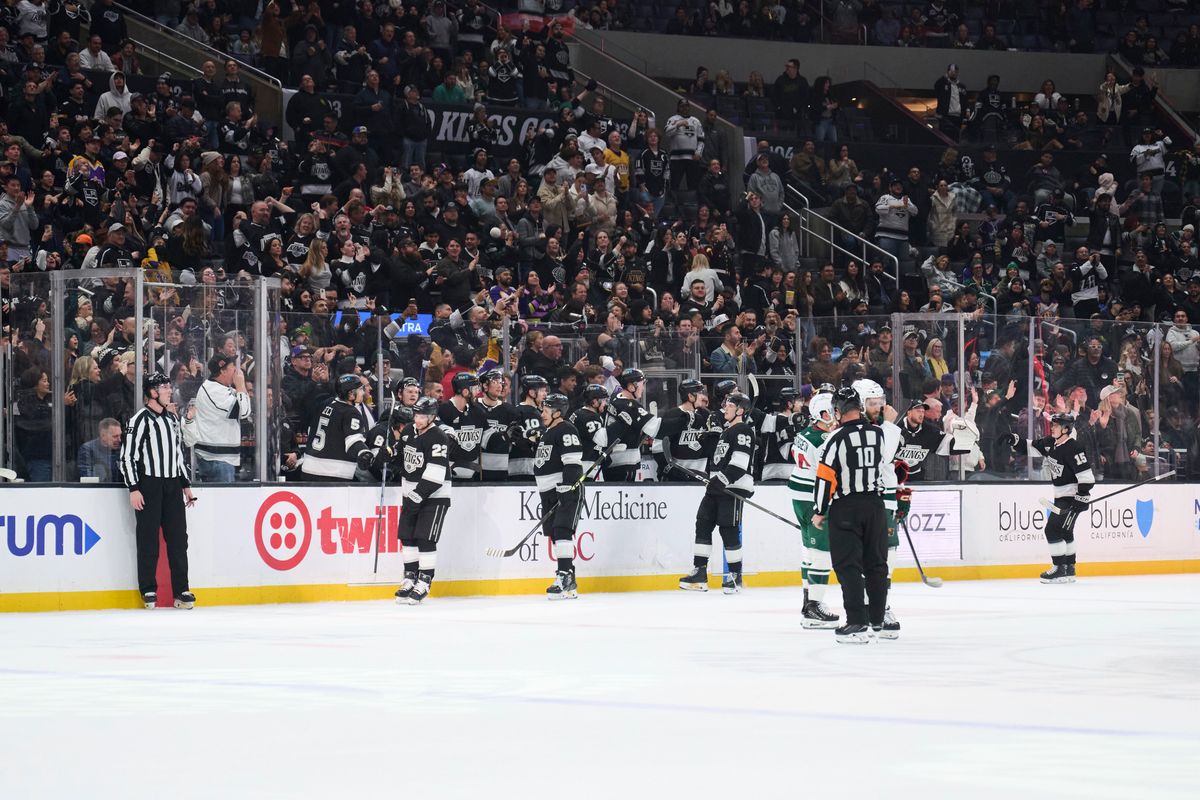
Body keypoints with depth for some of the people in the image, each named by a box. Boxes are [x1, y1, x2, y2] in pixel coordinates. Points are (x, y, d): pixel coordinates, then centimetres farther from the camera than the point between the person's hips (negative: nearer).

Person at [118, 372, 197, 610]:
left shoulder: (172, 418, 16)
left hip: (172, 486, 7)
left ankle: (181, 590, 7)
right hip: (149, 485, -6)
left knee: (178, 537, 4)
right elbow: (127, 456, -10)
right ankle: (149, 591, 4)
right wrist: (134, 489, -15)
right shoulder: (140, 420, -8)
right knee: (148, 539, -3)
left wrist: (186, 485, 20)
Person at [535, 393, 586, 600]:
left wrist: (566, 489, -25)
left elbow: (572, 462, -20)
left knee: (562, 531, -19)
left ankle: (565, 577, -26)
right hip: (549, 492, 10)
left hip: (566, 490, -10)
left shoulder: (566, 431, -11)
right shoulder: (547, 431, 20)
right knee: (555, 535, 9)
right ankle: (569, 583, 13)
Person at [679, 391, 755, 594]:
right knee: (703, 524, 5)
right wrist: (713, 480, 24)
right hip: (717, 486, 10)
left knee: (728, 529, -8)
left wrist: (721, 480, -24)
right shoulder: (727, 430, 21)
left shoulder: (743, 431, -10)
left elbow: (740, 464, -20)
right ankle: (699, 572, 7)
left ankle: (735, 575, 2)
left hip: (733, 487, -10)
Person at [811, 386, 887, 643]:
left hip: (845, 509, -5)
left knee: (848, 565, -4)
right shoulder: (878, 434, 2)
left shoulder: (836, 439, -13)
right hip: (875, 505, 5)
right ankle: (876, 619, 20)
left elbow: (825, 478, -12)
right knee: (876, 563, 13)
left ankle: (858, 624, -11)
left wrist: (819, 512, -3)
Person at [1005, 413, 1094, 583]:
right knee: (1064, 531, 18)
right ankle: (1069, 569, 29)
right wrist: (1015, 440, -2)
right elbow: (1030, 446, 15)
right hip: (1061, 495, 10)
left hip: (1072, 496, -10)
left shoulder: (1073, 448, -22)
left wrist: (1081, 498, -27)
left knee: (1053, 529, -13)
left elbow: (1086, 475, -24)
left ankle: (1060, 570, -9)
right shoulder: (1050, 443, 4)